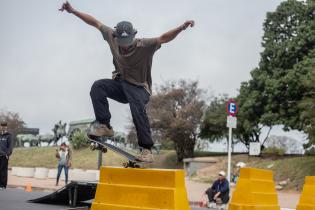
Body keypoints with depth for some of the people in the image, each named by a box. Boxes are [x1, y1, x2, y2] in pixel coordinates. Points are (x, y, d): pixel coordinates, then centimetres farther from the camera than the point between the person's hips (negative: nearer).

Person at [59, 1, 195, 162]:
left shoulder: (144, 46, -20)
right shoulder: (113, 37, -6)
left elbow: (164, 38, -34)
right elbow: (95, 22, 2)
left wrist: (181, 28, -50)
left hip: (139, 88, -4)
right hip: (120, 84, 5)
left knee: (137, 106, -35)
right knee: (98, 86, -23)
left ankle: (146, 149, -29)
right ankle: (104, 125, -21)